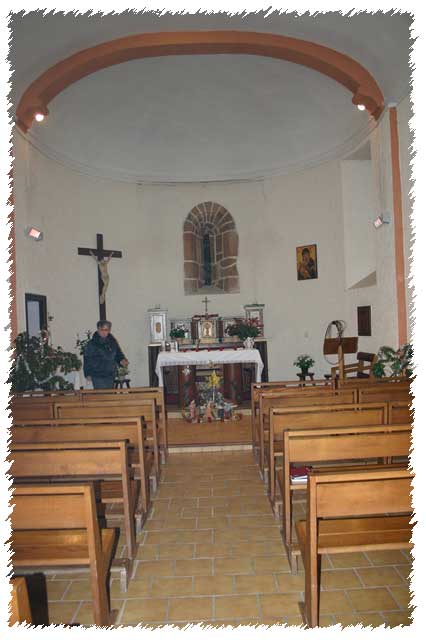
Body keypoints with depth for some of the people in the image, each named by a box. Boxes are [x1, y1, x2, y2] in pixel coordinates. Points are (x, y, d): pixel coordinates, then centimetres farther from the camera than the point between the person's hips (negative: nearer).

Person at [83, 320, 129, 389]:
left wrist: (122, 360, -4)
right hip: (98, 376, -5)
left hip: (110, 375, 5)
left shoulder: (113, 342, 8)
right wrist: (88, 374, -9)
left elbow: (118, 354, 17)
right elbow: (87, 359, -4)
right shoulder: (92, 344, -4)